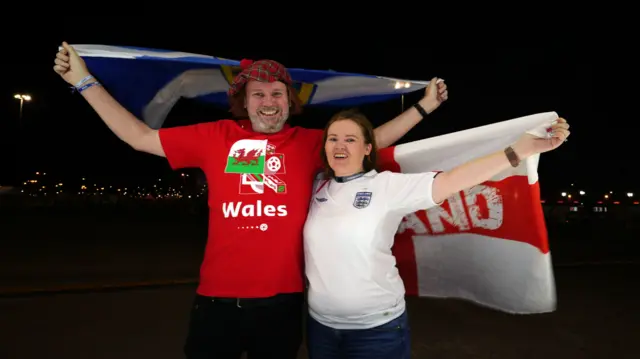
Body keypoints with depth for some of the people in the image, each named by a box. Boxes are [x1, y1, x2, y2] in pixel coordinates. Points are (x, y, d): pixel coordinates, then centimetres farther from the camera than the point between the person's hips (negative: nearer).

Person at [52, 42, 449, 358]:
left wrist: (424, 106, 7)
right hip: (218, 298, 0)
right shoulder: (216, 136, 0)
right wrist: (85, 80, 4)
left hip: (282, 300, 1)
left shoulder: (310, 142, 1)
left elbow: (372, 139, 9)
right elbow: (141, 137, 5)